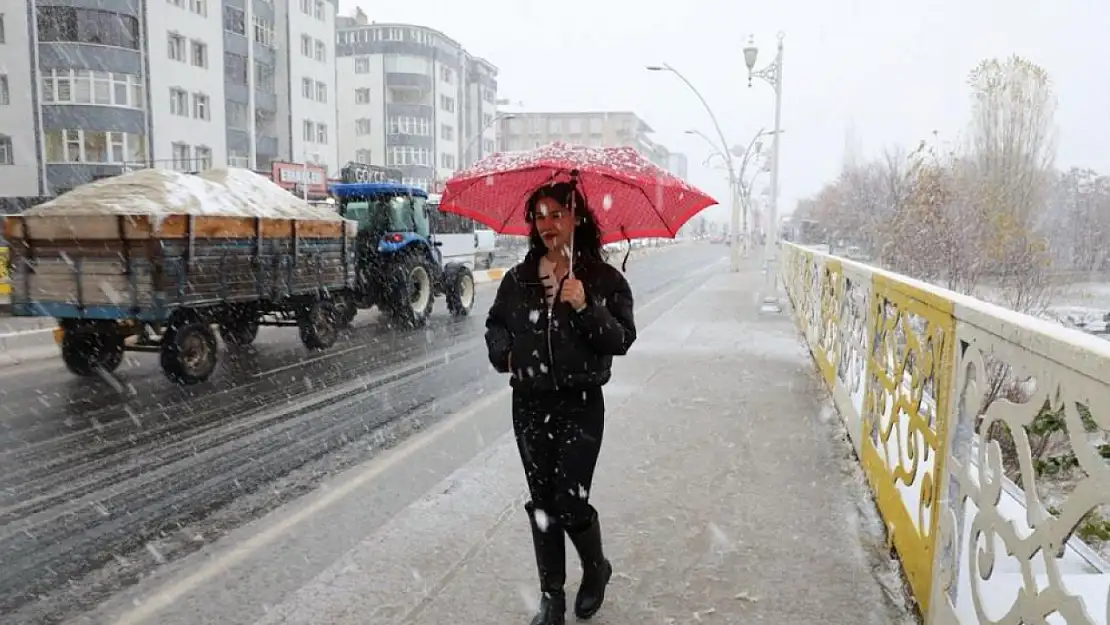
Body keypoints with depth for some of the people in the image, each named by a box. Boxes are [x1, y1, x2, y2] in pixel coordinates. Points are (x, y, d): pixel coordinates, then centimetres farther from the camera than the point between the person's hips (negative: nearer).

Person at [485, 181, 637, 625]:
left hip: (580, 405, -3)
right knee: (542, 502, 10)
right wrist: (503, 353, 0)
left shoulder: (605, 279, -4)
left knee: (571, 502, -4)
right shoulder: (519, 278, 6)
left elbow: (622, 340, -9)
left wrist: (585, 308, -23)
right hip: (529, 404, 4)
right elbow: (496, 323, 19)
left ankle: (596, 569, 28)